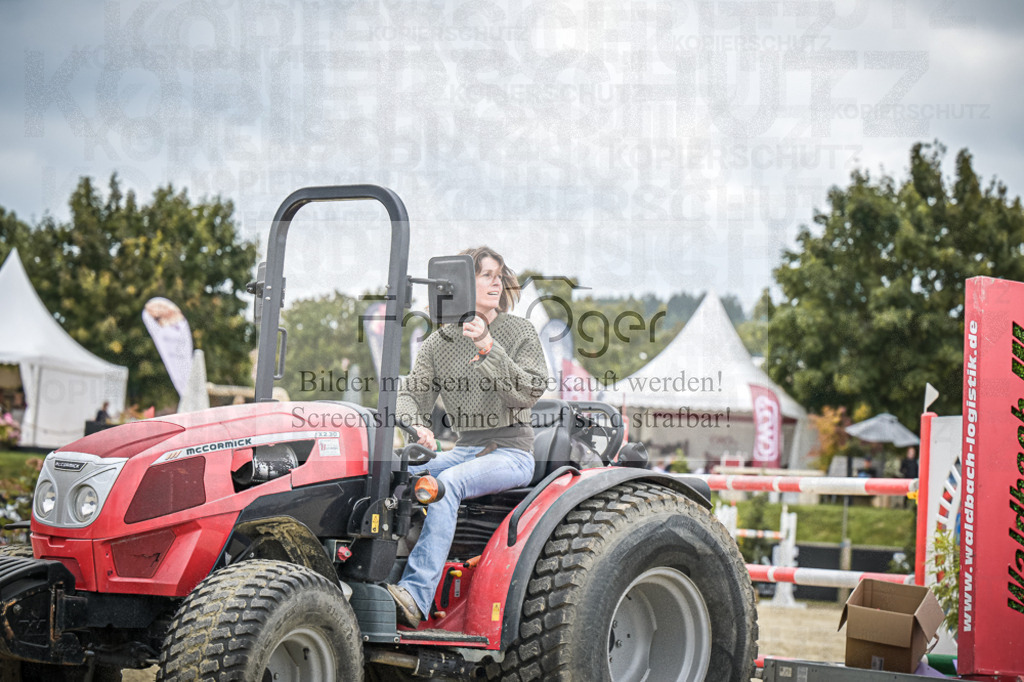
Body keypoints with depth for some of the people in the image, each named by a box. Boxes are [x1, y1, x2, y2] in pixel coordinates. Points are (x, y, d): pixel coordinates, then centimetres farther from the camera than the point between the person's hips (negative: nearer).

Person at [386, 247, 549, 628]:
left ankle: (416, 598, -43)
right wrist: (415, 426, -22)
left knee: (448, 482, -33)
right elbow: (410, 395, 1)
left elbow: (526, 393, -12)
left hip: (510, 452, -4)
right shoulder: (438, 344, 9)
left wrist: (488, 348, -22)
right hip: (464, 450, 5)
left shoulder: (520, 333, 0)